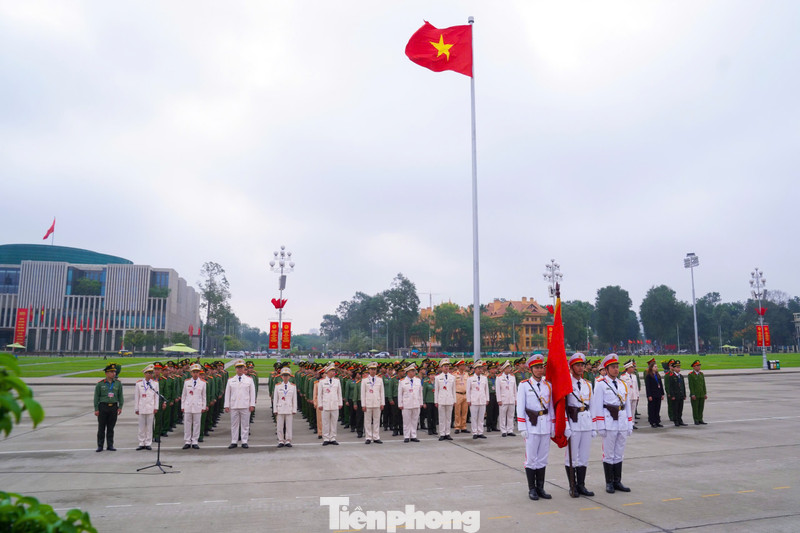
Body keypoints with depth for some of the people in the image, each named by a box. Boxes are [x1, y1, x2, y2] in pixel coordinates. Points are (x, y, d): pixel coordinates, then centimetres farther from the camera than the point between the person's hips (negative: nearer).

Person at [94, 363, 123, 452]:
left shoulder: (118, 383, 5)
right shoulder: (100, 384, -1)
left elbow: (120, 396, 8)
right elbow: (96, 397, 0)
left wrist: (120, 407, 2)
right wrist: (96, 409, -4)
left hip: (113, 407, 2)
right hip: (103, 407, -2)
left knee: (111, 428, 7)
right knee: (101, 428, 3)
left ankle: (110, 445, 15)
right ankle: (100, 446, 13)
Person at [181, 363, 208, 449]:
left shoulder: (203, 383, 4)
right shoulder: (186, 382, 7)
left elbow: (204, 396, 7)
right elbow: (183, 395, 10)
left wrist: (204, 407, 4)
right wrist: (182, 406, 6)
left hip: (198, 406, -1)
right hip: (188, 406, 1)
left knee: (196, 424, 2)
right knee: (187, 424, 2)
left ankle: (194, 442, 10)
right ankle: (187, 442, 10)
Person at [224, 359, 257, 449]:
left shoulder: (249, 379, 5)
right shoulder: (231, 380, 8)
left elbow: (252, 393, 4)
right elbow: (227, 393, 9)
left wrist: (252, 405, -3)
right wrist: (226, 405, 3)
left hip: (245, 406, -1)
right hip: (234, 406, 1)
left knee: (245, 424, 2)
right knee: (234, 424, 5)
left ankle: (244, 442, 9)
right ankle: (234, 442, 13)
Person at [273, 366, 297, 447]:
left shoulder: (293, 386, 6)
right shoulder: (277, 386, 5)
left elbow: (295, 399, 7)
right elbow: (275, 399, 5)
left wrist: (294, 410, 2)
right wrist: (275, 410, 1)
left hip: (289, 409, 0)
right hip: (280, 409, 0)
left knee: (289, 426, 1)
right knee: (280, 426, 1)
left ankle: (288, 441, 9)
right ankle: (281, 441, 10)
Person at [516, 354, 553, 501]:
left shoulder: (548, 385, 9)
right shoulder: (524, 385, -2)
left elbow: (551, 406, 14)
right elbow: (520, 408, -4)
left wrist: (553, 427, 11)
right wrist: (522, 428, -9)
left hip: (545, 426, 4)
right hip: (531, 425, -4)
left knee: (543, 458, 9)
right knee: (531, 458, 0)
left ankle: (540, 488, 19)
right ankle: (532, 489, 11)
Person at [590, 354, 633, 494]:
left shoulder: (623, 384, 13)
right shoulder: (600, 384, -4)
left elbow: (627, 405, 16)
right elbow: (597, 407, -8)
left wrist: (630, 424, 12)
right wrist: (600, 427, -12)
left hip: (622, 424, 5)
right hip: (609, 423, -5)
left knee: (619, 454, 11)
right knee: (609, 454, 2)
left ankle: (617, 482, 20)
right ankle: (609, 483, 11)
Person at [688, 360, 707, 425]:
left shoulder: (701, 374, 10)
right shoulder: (691, 375, -8)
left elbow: (703, 384, 11)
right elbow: (691, 385, -11)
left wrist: (705, 394, 7)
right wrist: (693, 394, -16)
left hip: (701, 395, 5)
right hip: (695, 395, -5)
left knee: (701, 407, 7)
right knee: (695, 408, -1)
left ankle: (700, 419, 15)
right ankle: (696, 420, 6)